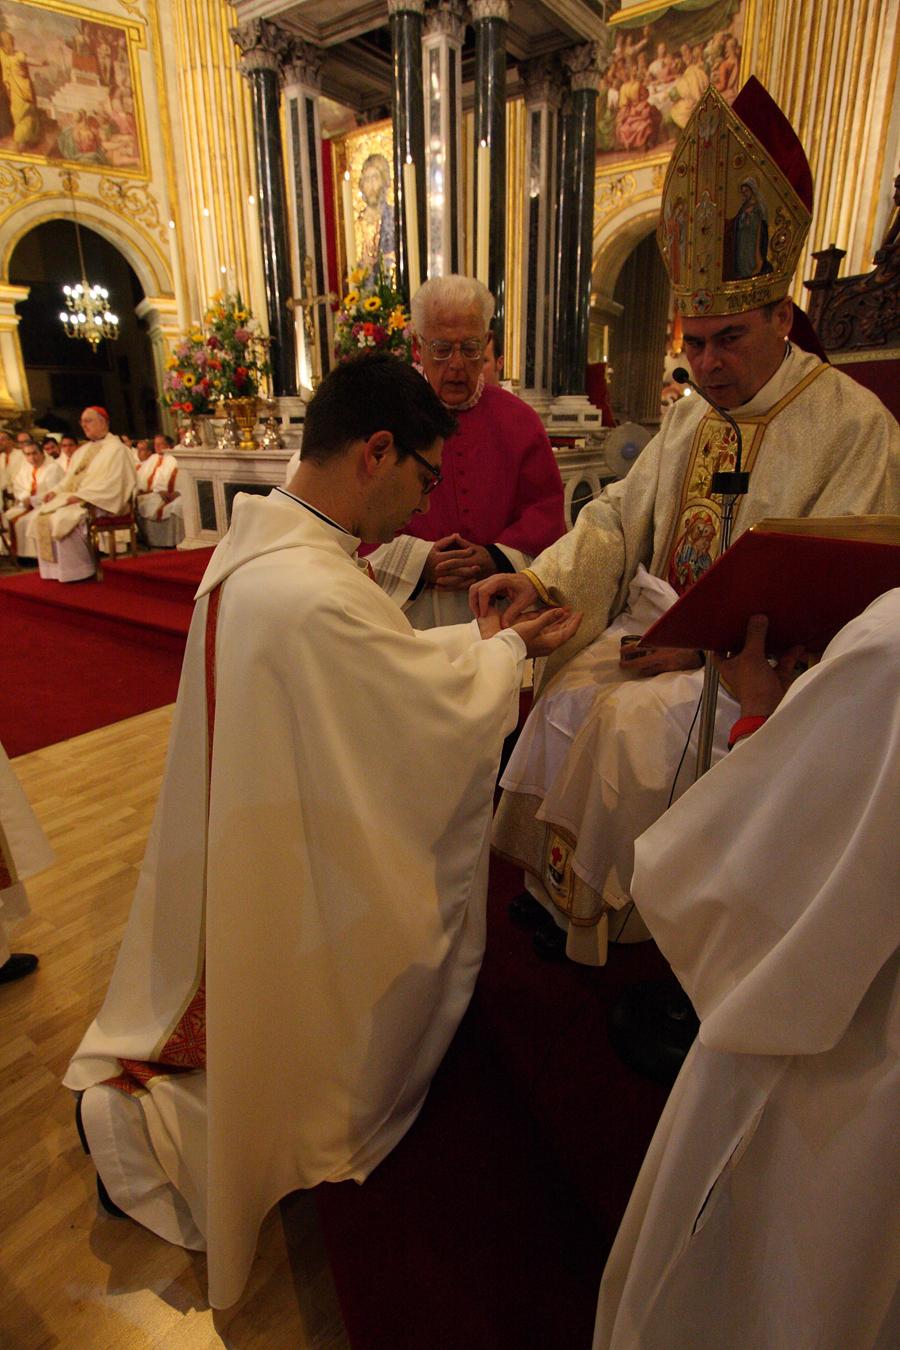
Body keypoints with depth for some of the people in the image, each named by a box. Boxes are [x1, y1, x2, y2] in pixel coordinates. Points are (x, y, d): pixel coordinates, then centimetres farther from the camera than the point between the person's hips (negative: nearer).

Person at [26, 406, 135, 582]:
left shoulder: (116, 449, -6)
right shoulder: (86, 449, 22)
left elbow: (111, 483, -17)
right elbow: (71, 476, 24)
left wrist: (80, 496, -23)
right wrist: (56, 491, 3)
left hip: (98, 502, -9)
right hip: (75, 498, 9)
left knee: (63, 519, -30)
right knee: (39, 516, -6)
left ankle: (76, 570, -18)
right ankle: (54, 567, -5)